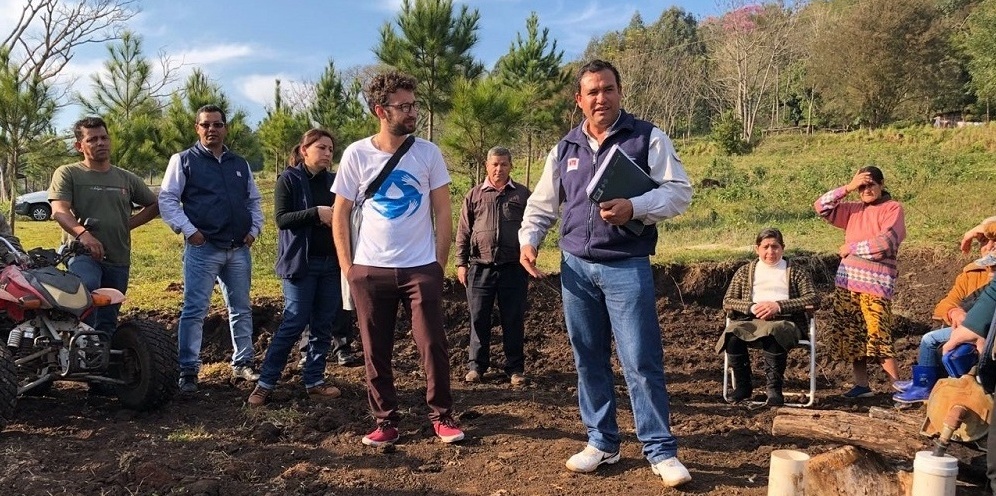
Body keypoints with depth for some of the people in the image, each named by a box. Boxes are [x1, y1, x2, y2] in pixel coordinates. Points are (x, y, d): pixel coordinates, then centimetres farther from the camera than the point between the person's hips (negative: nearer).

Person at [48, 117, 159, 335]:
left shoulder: (127, 178, 16)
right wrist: (82, 233, -31)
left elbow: (154, 205, 25)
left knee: (108, 322, 9)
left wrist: (127, 224, 9)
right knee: (86, 286, -36)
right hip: (82, 253, -5)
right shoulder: (67, 174, 3)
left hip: (119, 260, 5)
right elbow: (59, 210, -11)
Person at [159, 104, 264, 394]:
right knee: (194, 311, -6)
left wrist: (255, 229, 7)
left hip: (239, 250, 5)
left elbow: (254, 200, 22)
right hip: (202, 248, -5)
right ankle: (188, 372, 0)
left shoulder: (240, 165, 16)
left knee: (241, 310, 11)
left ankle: (242, 364, 22)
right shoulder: (184, 161, 1)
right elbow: (166, 200, -4)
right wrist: (188, 229, -14)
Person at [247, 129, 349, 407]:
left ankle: (314, 382, 18)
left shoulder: (334, 181, 10)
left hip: (331, 263, 5)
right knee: (294, 324, -5)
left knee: (323, 326, 7)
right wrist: (316, 213, -21)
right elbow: (281, 218, -11)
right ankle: (265, 383, 6)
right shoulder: (289, 179, -2)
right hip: (301, 263, -5)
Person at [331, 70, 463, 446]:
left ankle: (442, 416, 18)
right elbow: (340, 214, 4)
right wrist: (347, 266, -1)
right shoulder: (357, 154, -3)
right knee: (376, 352, 8)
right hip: (370, 271, 1)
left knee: (433, 345, 2)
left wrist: (439, 263, 0)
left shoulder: (428, 152, -2)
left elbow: (443, 212, 3)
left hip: (421, 269, 0)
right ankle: (386, 421, 22)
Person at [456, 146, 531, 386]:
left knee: (514, 320, 6)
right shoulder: (474, 195, 8)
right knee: (479, 318, 6)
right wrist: (461, 263, 3)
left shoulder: (522, 194, 8)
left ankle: (515, 367, 16)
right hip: (480, 267, 1)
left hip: (513, 267, 0)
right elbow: (463, 232, 8)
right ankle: (476, 365, 18)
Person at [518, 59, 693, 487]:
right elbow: (541, 205, 17)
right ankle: (602, 442, 23)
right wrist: (529, 239, 1)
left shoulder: (648, 138, -1)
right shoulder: (565, 149, 11)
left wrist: (634, 207, -21)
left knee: (641, 362, -4)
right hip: (576, 267, 4)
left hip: (627, 267, -4)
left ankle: (661, 451, 8)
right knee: (588, 361, 10)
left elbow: (679, 192, -6)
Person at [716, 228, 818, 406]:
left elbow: (813, 299, 2)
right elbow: (727, 301, 12)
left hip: (785, 320, -2)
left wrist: (779, 306, -11)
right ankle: (743, 386, -13)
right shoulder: (745, 271, 24)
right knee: (732, 335, -33)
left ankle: (774, 388, -24)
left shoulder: (795, 272, 18)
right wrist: (752, 307, -8)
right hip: (751, 320, 2)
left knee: (772, 334, -39)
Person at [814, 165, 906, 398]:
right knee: (850, 335, 7)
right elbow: (821, 207, 5)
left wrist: (851, 248, -6)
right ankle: (862, 385, 15)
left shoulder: (893, 208, 0)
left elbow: (886, 242, -14)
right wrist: (848, 187, -3)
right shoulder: (854, 209, 15)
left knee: (877, 336, -12)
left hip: (876, 283, -6)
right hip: (847, 281, 6)